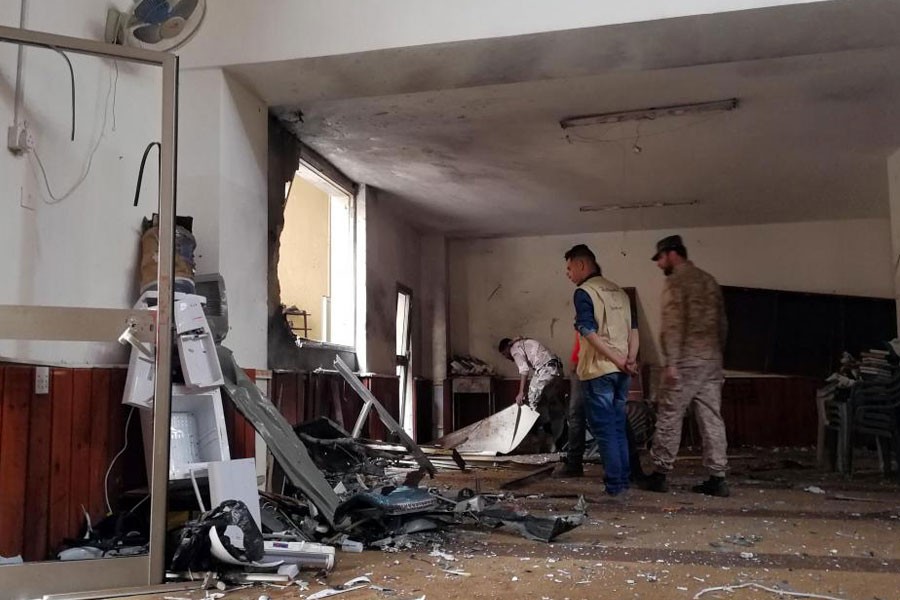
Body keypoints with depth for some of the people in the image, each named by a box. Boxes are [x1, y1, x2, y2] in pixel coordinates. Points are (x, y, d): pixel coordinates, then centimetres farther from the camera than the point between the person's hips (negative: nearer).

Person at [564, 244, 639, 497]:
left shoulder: (583, 293, -8)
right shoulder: (619, 291, 16)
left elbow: (589, 333, -17)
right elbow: (633, 328, 10)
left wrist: (619, 360, -13)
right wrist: (630, 359, -1)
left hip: (598, 370, -7)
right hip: (621, 371, 7)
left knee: (604, 428, 0)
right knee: (618, 426, 15)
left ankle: (615, 483, 1)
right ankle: (624, 479, 18)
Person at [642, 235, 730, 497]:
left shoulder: (676, 280, -7)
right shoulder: (708, 280, 17)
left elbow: (673, 325, -16)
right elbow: (722, 323, 18)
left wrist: (670, 363, -17)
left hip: (686, 360, -7)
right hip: (712, 359, 7)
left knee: (669, 417, 0)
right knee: (711, 418, 6)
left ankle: (660, 474, 6)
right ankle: (717, 478, 7)